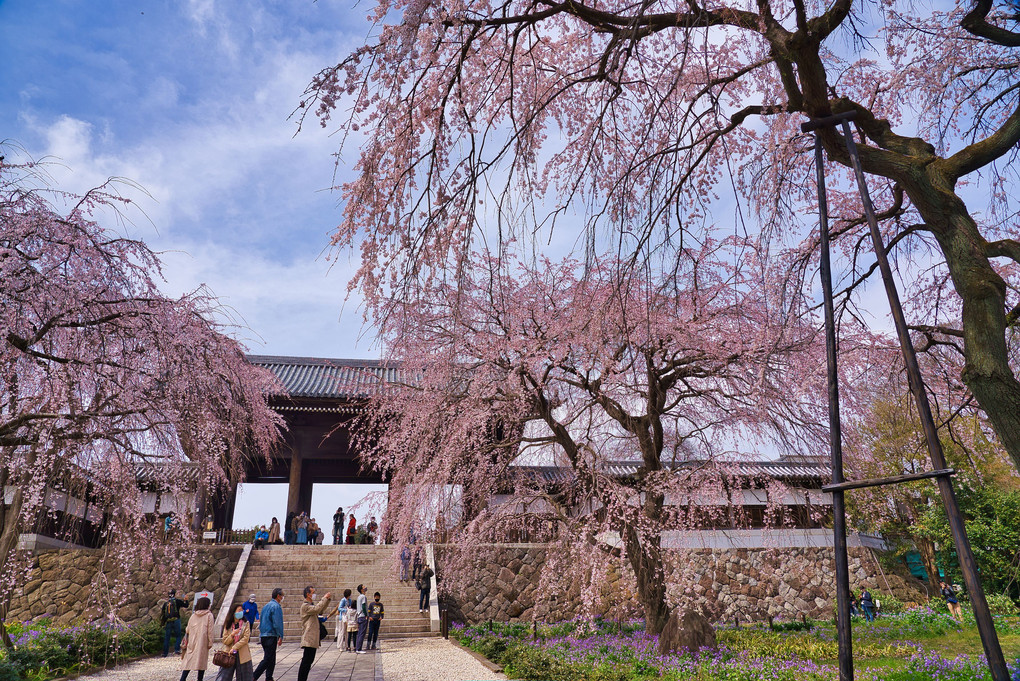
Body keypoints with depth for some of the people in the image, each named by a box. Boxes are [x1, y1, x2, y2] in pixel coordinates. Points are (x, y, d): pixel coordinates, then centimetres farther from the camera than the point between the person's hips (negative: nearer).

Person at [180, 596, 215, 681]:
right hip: (203, 643, -4)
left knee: (188, 661, 6)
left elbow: (188, 630, 13)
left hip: (192, 642, 4)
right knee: (202, 662, 5)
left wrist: (187, 641, 27)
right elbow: (210, 630, -8)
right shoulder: (209, 615, -6)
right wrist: (210, 642, -2)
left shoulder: (193, 616, 7)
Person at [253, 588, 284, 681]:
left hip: (263, 635, 9)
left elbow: (261, 621, 20)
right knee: (267, 659, -7)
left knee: (271, 659, 15)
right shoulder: (276, 607, -12)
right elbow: (277, 623, -17)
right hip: (271, 636, -9)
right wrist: (281, 636, -13)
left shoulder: (266, 606, 16)